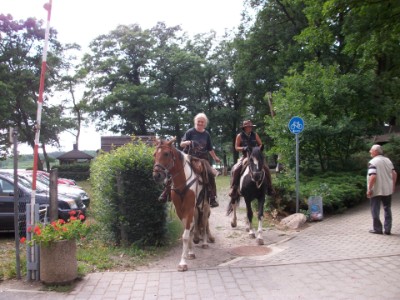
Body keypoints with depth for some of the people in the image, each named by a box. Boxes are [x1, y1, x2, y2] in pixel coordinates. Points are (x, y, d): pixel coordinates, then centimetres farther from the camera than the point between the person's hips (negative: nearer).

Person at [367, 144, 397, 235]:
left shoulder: (372, 162, -15)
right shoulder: (388, 160, 7)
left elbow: (373, 177, -24)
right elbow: (394, 174, 5)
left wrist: (369, 189, -18)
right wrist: (393, 185, 15)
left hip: (376, 190, -6)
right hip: (388, 190, 6)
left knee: (375, 210, 6)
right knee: (387, 209, 15)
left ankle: (377, 229, 12)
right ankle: (387, 229, 17)